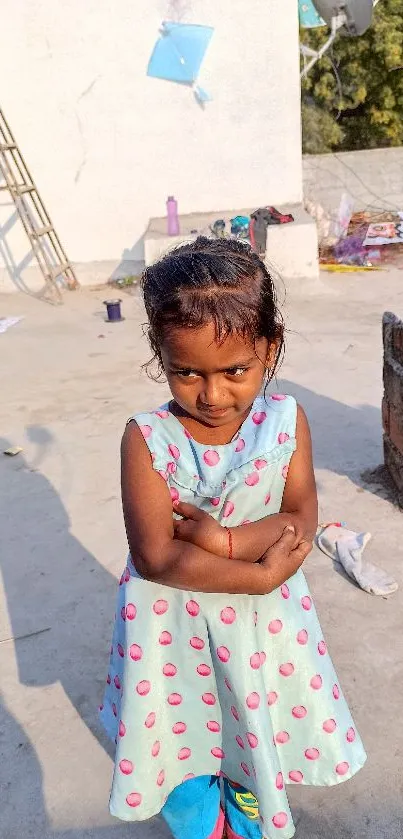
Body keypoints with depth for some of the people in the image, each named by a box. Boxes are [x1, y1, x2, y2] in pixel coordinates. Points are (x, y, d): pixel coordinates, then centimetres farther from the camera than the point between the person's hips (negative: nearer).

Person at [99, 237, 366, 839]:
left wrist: (224, 540, -28)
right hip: (174, 622, -1)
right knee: (182, 736, 23)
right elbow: (156, 556, -25)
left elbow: (302, 519, -14)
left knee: (258, 732, 25)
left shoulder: (286, 420, -15)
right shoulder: (147, 439, -23)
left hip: (262, 620, 2)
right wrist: (261, 573, -26)